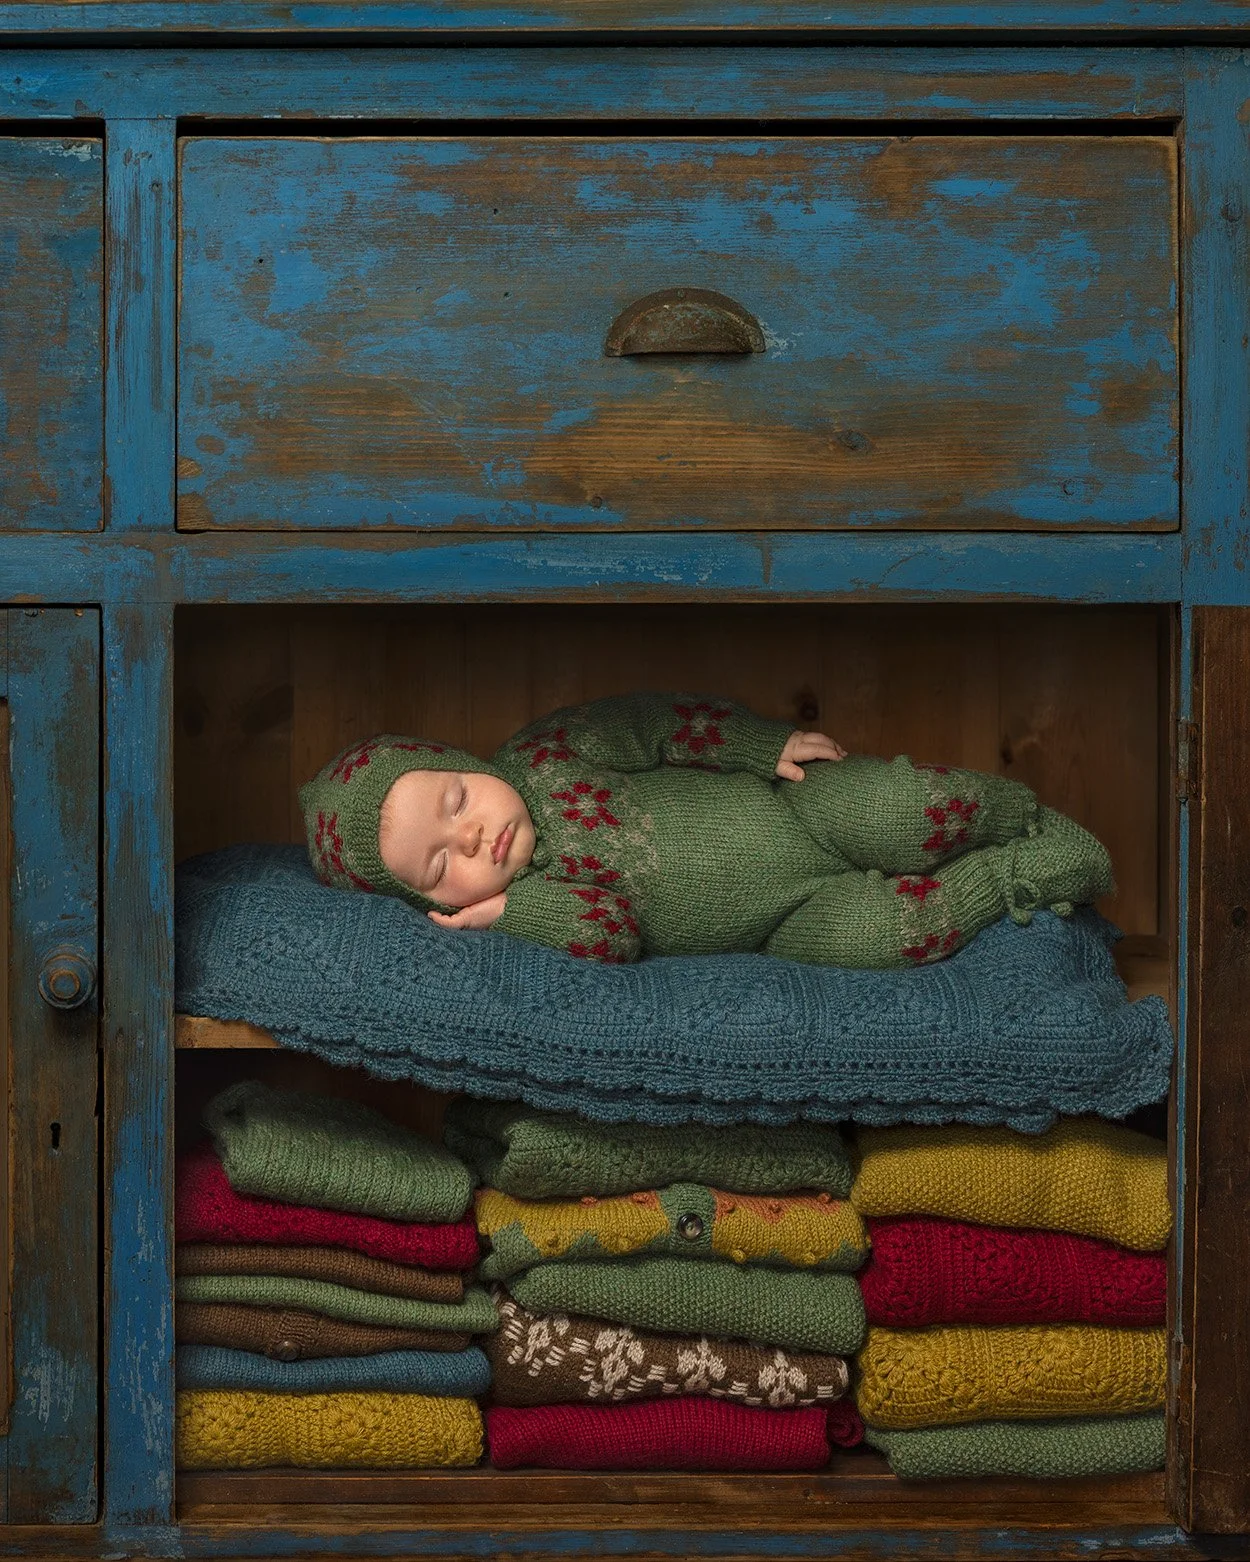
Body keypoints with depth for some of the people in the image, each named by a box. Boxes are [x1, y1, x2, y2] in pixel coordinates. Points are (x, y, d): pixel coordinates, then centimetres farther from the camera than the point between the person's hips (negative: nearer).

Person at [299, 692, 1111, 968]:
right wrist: (505, 907, -28)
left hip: (791, 801, 2)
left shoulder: (540, 758, -9)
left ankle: (1021, 814, 7)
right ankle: (1019, 876, -3)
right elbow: (606, 929, -25)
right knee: (880, 931, -29)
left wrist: (769, 744, -10)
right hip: (791, 919, -2)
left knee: (909, 814, -25)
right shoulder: (525, 906, -12)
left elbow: (665, 722, -3)